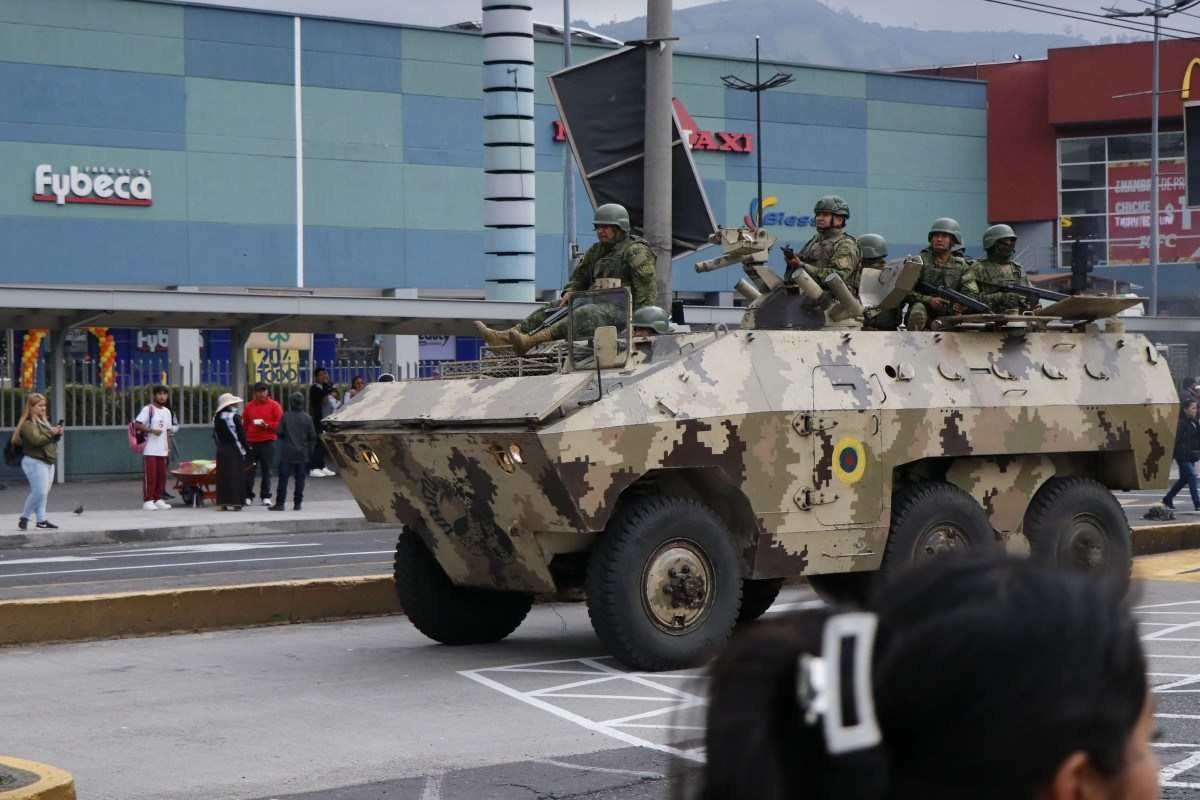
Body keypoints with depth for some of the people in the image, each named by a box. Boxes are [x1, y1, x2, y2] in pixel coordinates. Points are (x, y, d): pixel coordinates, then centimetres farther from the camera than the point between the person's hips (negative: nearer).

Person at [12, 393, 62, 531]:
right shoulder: (28, 424, -11)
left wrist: (57, 434, 3)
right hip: (35, 462, -9)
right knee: (39, 492, -14)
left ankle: (41, 520, 9)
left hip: (48, 462, 9)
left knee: (44, 493, 7)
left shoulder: (43, 421, 18)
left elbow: (51, 439, 23)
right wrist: (51, 433, -16)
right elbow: (36, 440, -24)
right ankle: (24, 518, -2)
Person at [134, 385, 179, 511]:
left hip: (162, 450, 6)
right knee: (150, 475, -7)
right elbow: (137, 425, -12)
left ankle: (158, 499, 14)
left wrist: (169, 448, 14)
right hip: (150, 450, -6)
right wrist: (152, 430, -19)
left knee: (162, 475, 6)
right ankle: (147, 501, -3)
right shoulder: (148, 409, -5)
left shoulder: (167, 412, 15)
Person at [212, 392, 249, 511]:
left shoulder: (217, 418, 8)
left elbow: (215, 435, 11)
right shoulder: (234, 417, -11)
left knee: (223, 476, 7)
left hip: (221, 450, 6)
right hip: (235, 450, -6)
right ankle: (235, 502, -5)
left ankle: (224, 502, 8)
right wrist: (247, 449, -5)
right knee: (236, 475, -2)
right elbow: (241, 435, -11)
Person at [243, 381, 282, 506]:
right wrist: (244, 440, 7)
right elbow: (245, 424, 13)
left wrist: (267, 425, -15)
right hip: (251, 443, 2)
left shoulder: (274, 406, 2)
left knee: (266, 470, 2)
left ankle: (266, 496, 9)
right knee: (250, 470, 0)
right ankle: (248, 496, 6)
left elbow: (280, 423, -2)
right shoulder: (249, 406, 11)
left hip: (267, 443, -2)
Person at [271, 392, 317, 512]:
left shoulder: (285, 417, -7)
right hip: (302, 454, 1)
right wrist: (309, 451, 11)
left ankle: (280, 503, -1)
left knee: (283, 479, 2)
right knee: (300, 479, 7)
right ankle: (297, 503, 6)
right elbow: (313, 436, 0)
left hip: (287, 453, -1)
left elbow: (279, 433, -6)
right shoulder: (307, 418, -3)